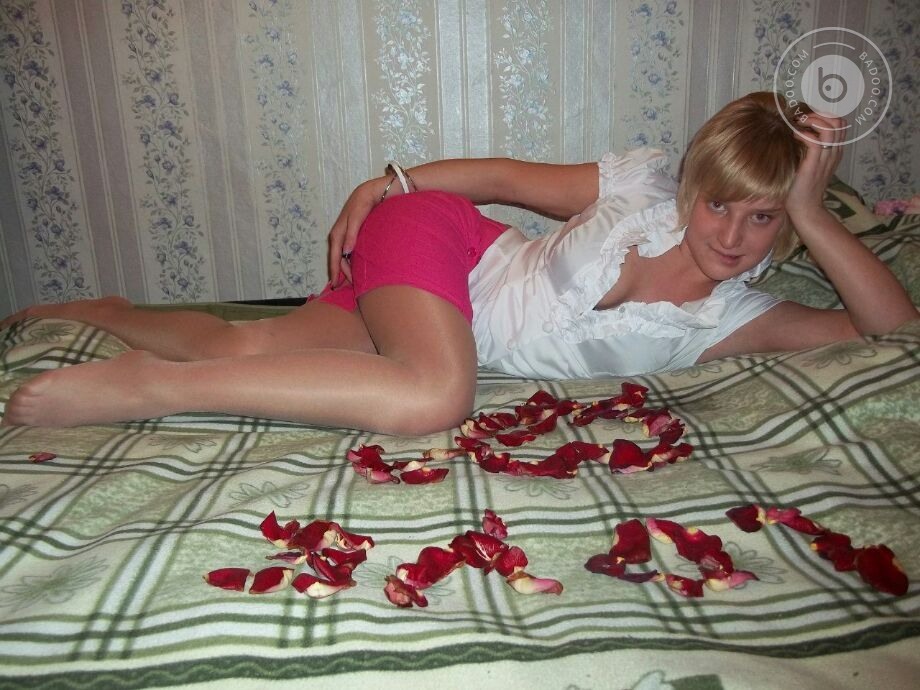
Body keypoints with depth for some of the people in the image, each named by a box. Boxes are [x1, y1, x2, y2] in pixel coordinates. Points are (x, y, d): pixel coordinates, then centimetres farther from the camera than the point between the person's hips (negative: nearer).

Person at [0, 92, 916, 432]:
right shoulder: (644, 186, -8)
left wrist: (811, 212, -11)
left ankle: (102, 313, 26)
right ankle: (133, 384, -23)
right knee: (434, 397, -37)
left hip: (464, 326, 4)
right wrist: (386, 181, -4)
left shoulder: (730, 317, -2)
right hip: (437, 236, -3)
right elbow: (507, 175, 1)